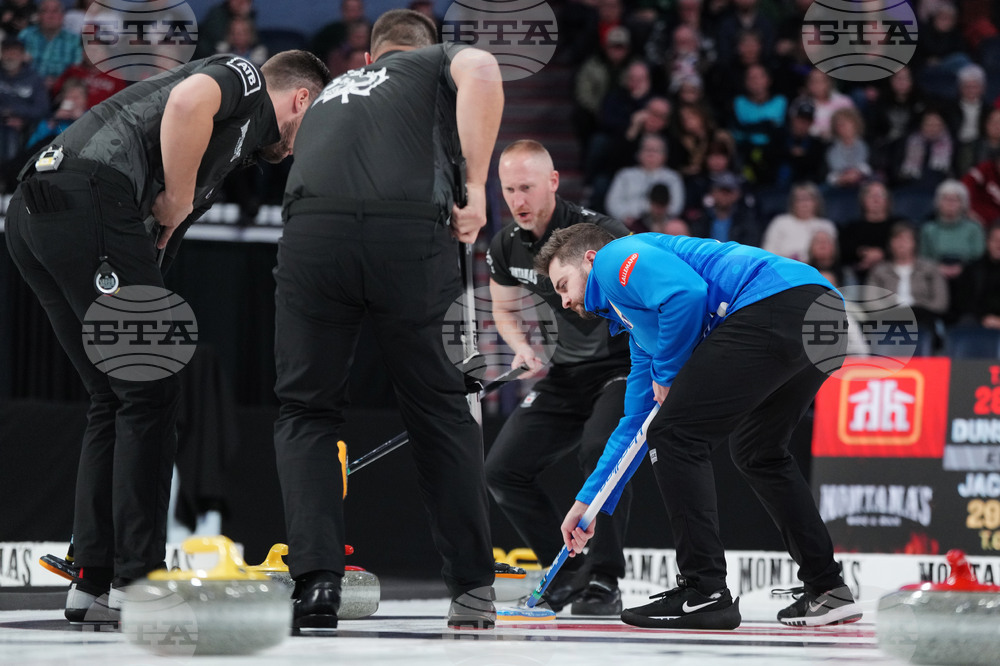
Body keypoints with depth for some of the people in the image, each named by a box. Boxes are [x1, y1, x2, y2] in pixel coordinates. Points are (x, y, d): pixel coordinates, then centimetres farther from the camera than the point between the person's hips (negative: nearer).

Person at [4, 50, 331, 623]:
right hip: (90, 200, -9)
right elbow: (187, 101, -14)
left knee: (115, 399, 15)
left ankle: (95, 580, 14)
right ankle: (137, 580, 0)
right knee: (149, 394, -1)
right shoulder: (246, 80, 9)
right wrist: (177, 210, -6)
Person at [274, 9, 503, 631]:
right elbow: (482, 71, 0)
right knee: (439, 406, 15)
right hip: (411, 230, -2)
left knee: (306, 410, 15)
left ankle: (316, 581, 1)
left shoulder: (333, 91, 38)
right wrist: (475, 188, 0)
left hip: (312, 230, 2)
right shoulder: (440, 62, 26)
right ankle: (474, 588, 18)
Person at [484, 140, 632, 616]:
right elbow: (504, 308, 19)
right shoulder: (506, 246, -1)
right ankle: (568, 574, 12)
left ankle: (604, 581, -23)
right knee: (503, 470, -2)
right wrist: (523, 349, -2)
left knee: (599, 449, -33)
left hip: (623, 366, -7)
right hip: (566, 374, 7)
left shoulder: (602, 235, -22)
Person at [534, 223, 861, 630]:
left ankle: (706, 594, -4)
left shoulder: (615, 259, 8)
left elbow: (686, 294, -12)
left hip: (777, 303, -11)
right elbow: (637, 423, 41)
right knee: (757, 453, 27)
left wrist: (666, 373, 3)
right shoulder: (634, 321, 36)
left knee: (675, 436, -4)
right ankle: (827, 590, 24)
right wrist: (589, 501, 42)